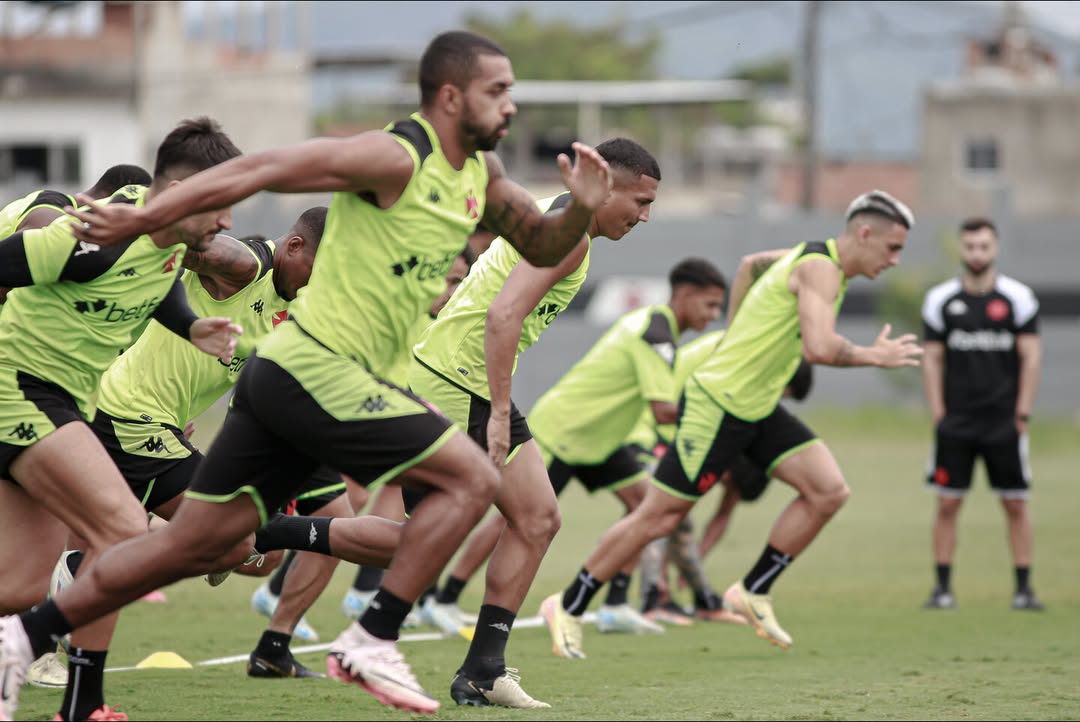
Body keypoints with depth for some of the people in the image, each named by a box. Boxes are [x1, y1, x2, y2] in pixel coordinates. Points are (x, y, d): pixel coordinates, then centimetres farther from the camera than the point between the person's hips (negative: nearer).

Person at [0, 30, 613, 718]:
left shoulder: (481, 172, 13)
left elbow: (542, 246, 22)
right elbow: (263, 169, -17)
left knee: (192, 545, 10)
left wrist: (582, 209, -1)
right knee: (472, 477, -10)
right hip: (320, 370, -9)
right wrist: (142, 218, -20)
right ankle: (371, 644, -9)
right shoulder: (395, 158, -15)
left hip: (287, 377, 9)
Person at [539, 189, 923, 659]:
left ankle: (753, 592, 5)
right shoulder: (820, 268, -20)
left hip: (758, 409, 9)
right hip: (717, 404, -9)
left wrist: (735, 336, 31)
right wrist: (873, 357, -18)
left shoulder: (816, 257, 9)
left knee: (829, 491, -5)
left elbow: (751, 264, 29)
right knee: (659, 516, -1)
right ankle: (568, 608, 12)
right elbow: (820, 349, -35)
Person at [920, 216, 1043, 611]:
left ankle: (1024, 588, 6)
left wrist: (1022, 413, -4)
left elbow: (1031, 357, 2)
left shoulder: (1018, 297, 1)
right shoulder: (940, 300, 4)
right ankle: (943, 586, 5)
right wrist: (938, 414, -2)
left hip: (1004, 420, -1)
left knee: (1016, 504, 0)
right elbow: (932, 360, 6)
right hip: (956, 422, 1)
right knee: (947, 503, -2)